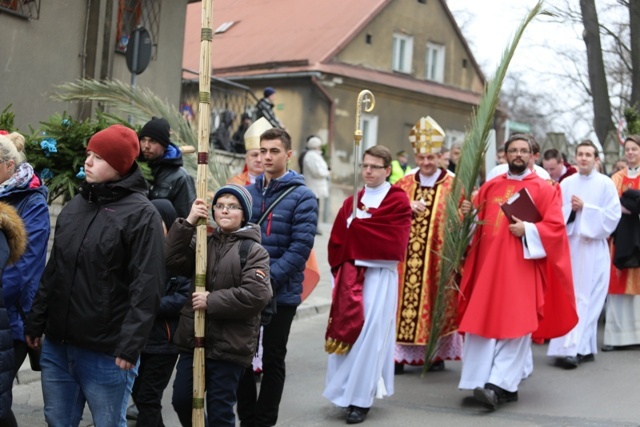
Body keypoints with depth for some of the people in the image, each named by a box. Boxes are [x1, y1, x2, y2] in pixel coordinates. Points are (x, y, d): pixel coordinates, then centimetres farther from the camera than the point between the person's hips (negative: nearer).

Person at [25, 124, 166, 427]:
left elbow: (146, 286, -16)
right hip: (56, 345, 7)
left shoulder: (141, 214, -10)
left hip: (106, 353, -7)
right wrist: (36, 321, 15)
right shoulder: (74, 206, 13)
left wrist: (130, 344, -20)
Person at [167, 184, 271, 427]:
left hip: (230, 344, -5)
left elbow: (257, 295, -20)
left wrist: (211, 301, -18)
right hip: (194, 338, 6)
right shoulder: (204, 242, 11)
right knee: (182, 400, 10)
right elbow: (174, 260, -5)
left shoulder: (254, 251, -6)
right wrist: (188, 223, -13)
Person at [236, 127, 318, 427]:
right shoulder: (248, 192, 7)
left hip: (282, 292, -4)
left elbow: (300, 247, -15)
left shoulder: (302, 197, -7)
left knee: (273, 360, 7)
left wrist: (269, 278, -22)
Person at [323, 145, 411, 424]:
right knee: (346, 331, 4)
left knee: (369, 334, -6)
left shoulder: (398, 201, -2)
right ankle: (346, 391, 15)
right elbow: (337, 240, 10)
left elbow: (394, 243, -13)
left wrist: (357, 225, -8)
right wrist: (341, 265, -8)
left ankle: (361, 399, -1)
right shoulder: (352, 202, 14)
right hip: (350, 275, 5)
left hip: (380, 276, -5)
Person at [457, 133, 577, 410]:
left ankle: (499, 385, -13)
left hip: (521, 267, -4)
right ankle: (506, 386, 9)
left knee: (515, 325, -9)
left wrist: (527, 230, -17)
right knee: (484, 323, 1)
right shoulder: (490, 187, 15)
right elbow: (477, 223, 18)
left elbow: (556, 226, -5)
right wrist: (468, 215, -3)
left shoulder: (544, 189, 3)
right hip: (488, 264, 5)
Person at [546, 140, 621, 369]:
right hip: (569, 245, 3)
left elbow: (613, 215, -6)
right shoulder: (566, 183, 8)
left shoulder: (606, 183, 0)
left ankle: (574, 348, -8)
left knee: (587, 298, -5)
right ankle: (583, 347, 9)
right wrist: (570, 209, -11)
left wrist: (585, 208, -13)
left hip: (593, 248, -3)